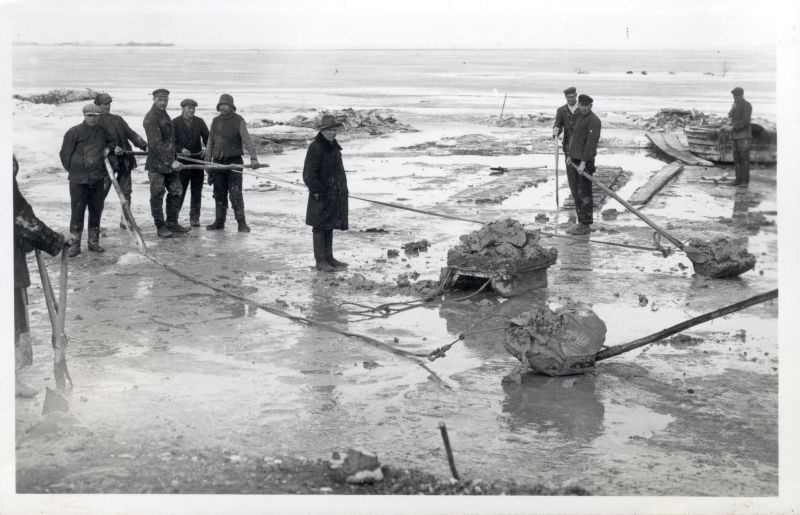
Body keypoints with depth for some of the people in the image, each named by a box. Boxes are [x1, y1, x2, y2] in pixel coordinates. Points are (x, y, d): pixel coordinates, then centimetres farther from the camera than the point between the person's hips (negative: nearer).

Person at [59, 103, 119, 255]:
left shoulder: (102, 131, 7)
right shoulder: (74, 132, -5)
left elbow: (110, 142, 28)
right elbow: (65, 154, -1)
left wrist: (115, 148, 7)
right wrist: (74, 171, -1)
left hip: (98, 180, 4)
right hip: (78, 181, -4)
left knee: (96, 212, 10)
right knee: (77, 213, -3)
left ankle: (94, 242, 20)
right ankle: (74, 244, 3)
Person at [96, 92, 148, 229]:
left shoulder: (117, 119, 17)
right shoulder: (95, 122, 1)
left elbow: (131, 133, 10)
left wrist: (144, 145, -2)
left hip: (124, 161, 5)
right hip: (107, 160, -5)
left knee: (126, 191, 5)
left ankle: (125, 220, 13)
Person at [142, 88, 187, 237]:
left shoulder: (164, 114, 15)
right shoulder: (151, 117, -15)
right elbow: (156, 144, -21)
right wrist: (171, 162, -21)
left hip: (170, 161, 9)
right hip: (157, 163, -9)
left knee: (176, 191, 9)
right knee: (157, 194, -1)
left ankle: (172, 224, 18)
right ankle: (160, 227, 5)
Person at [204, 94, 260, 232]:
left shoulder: (238, 121, -5)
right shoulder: (215, 121, 11)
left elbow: (247, 140, -16)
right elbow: (210, 142, 15)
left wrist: (253, 158, -29)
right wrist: (207, 161, 12)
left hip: (234, 162, -5)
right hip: (218, 162, 5)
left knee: (235, 193, -9)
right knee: (219, 193, 7)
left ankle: (241, 222, -5)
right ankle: (219, 222, 14)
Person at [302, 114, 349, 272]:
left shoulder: (334, 146, 13)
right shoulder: (315, 148, -15)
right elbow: (309, 174, -17)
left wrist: (342, 189, 19)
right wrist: (317, 191, -20)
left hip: (334, 194, 9)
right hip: (321, 195, -9)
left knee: (330, 226, 16)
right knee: (320, 226, -2)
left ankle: (329, 257, 24)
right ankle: (320, 261, 2)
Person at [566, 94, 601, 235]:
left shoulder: (593, 121, -14)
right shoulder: (577, 117, 13)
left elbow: (591, 143, -19)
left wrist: (583, 163, -23)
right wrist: (569, 156, 13)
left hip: (585, 161, -8)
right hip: (573, 160, 8)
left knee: (584, 194, -4)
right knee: (575, 193, 12)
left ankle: (586, 226, 2)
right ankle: (581, 222, 20)